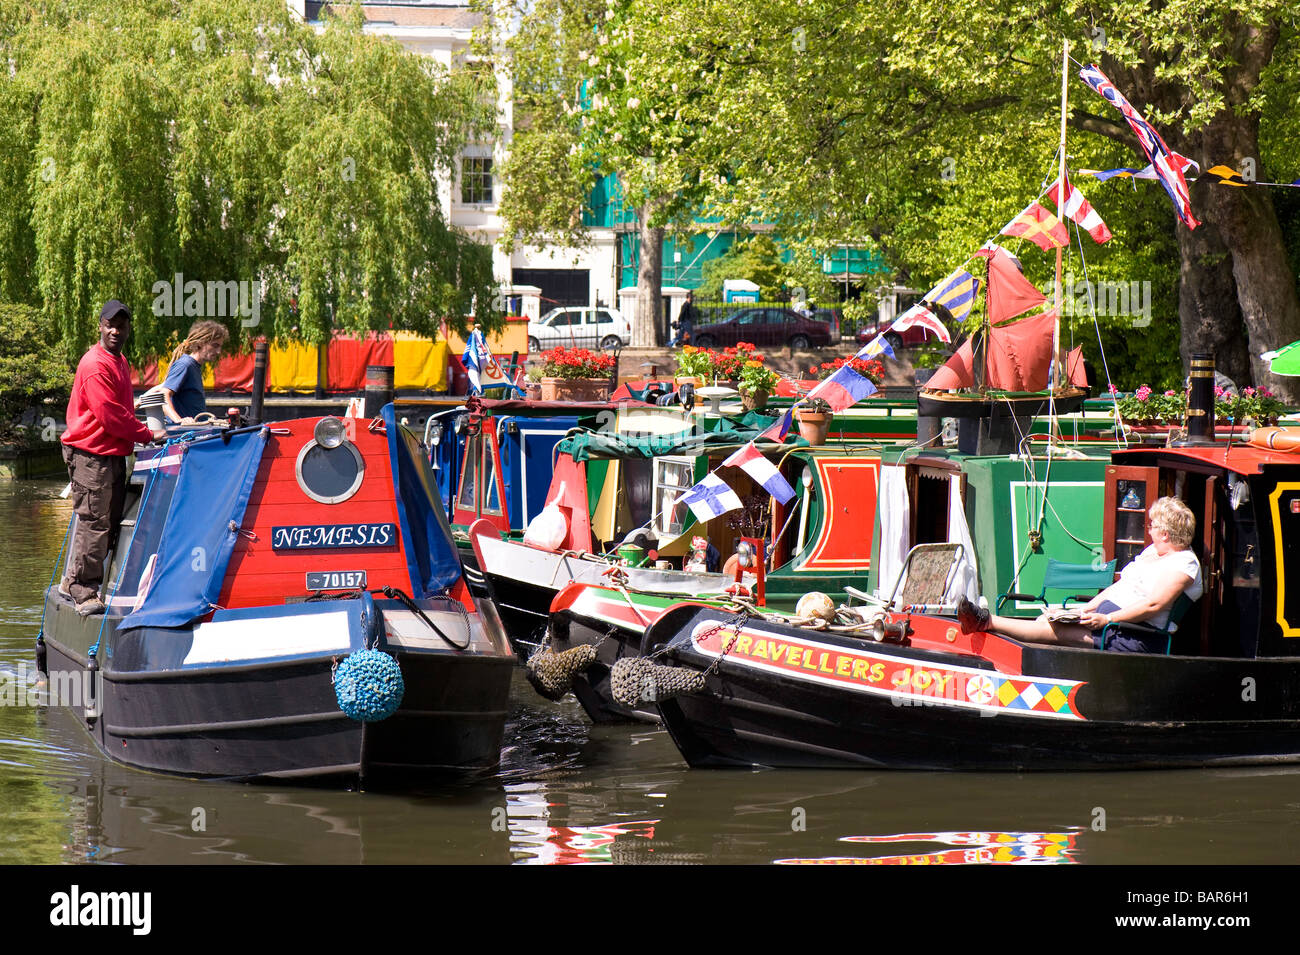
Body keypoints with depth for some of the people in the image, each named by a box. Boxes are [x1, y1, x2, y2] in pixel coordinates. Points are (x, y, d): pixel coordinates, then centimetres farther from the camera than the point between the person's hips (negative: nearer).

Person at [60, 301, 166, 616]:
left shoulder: (120, 361, 17)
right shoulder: (95, 364, -15)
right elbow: (109, 414, -18)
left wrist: (136, 435, 11)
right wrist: (147, 435, -12)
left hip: (114, 452, 10)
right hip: (90, 453, -10)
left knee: (111, 522, 10)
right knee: (94, 521, -10)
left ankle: (75, 582, 17)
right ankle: (83, 590, -7)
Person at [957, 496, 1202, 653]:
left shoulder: (1184, 564, -10)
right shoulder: (1152, 551, 22)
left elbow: (1154, 604, -21)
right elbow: (1120, 586, 24)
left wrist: (1106, 619, -23)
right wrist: (1086, 608, 9)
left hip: (1138, 637, -10)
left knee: (1058, 630, -23)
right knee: (1047, 619, -7)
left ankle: (988, 622, -32)